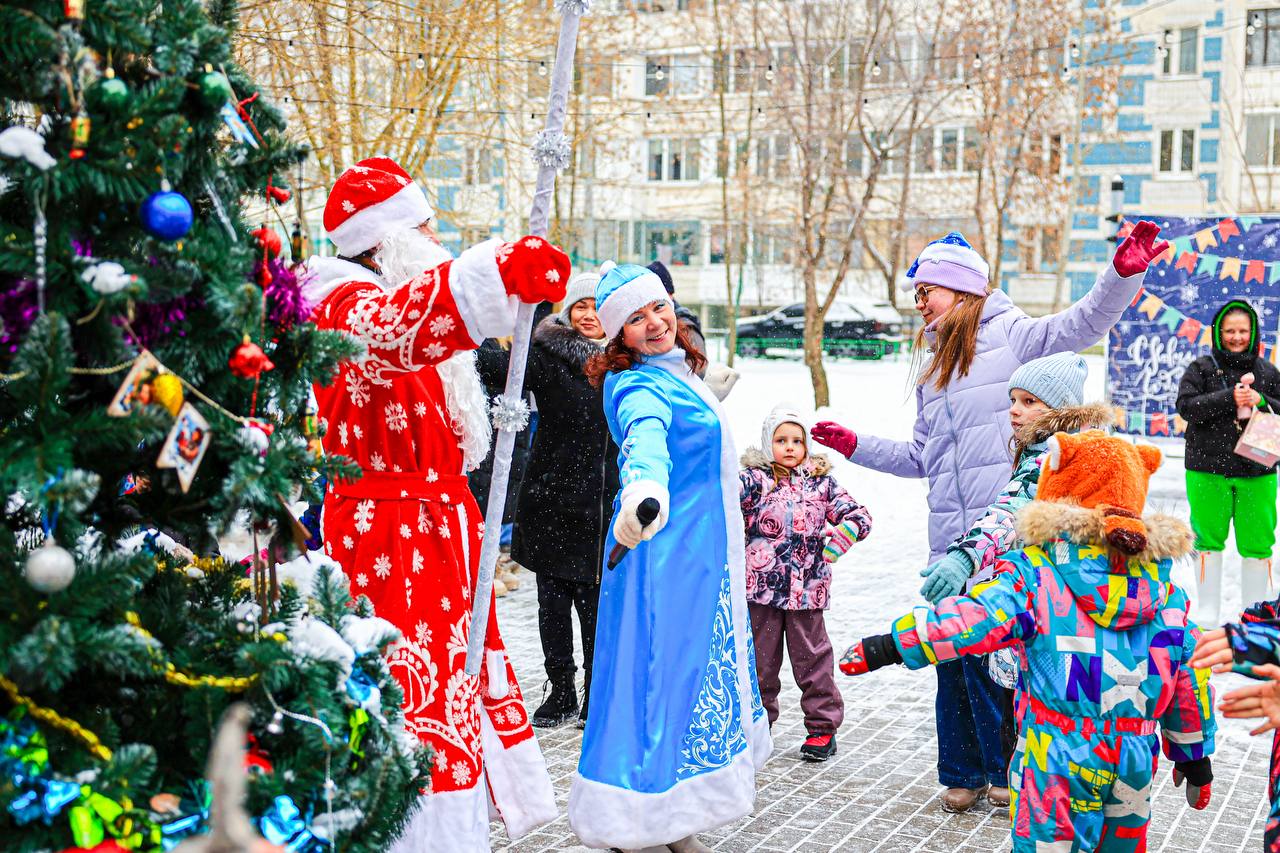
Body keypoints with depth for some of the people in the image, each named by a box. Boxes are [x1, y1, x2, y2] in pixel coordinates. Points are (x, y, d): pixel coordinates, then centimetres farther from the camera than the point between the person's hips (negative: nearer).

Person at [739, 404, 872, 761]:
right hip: (761, 587, -1)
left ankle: (823, 725, 19)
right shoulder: (756, 479, 0)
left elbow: (859, 516, 6)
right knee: (761, 658, 9)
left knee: (812, 658, 7)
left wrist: (835, 543, -11)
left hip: (807, 590, 1)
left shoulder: (821, 483, 7)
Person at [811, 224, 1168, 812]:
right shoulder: (932, 370, 23)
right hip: (951, 539, 7)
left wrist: (1123, 273, -27)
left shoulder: (1009, 335, 2)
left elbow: (1085, 322, -11)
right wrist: (855, 446, 28)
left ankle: (1008, 768, 11)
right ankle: (964, 775, 18)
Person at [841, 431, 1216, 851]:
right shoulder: (1159, 582, 5)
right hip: (1134, 765, 5)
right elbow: (1189, 673, 9)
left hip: (1058, 762, -5)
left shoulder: (1036, 572, -10)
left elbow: (979, 617, -23)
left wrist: (891, 645, -22)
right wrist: (1195, 755, 20)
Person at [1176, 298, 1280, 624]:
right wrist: (1229, 398, -18)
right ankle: (1207, 610, 16)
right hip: (1208, 469, -2)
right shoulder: (1201, 368, 4)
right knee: (1209, 539, 3)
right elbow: (1186, 407, -8)